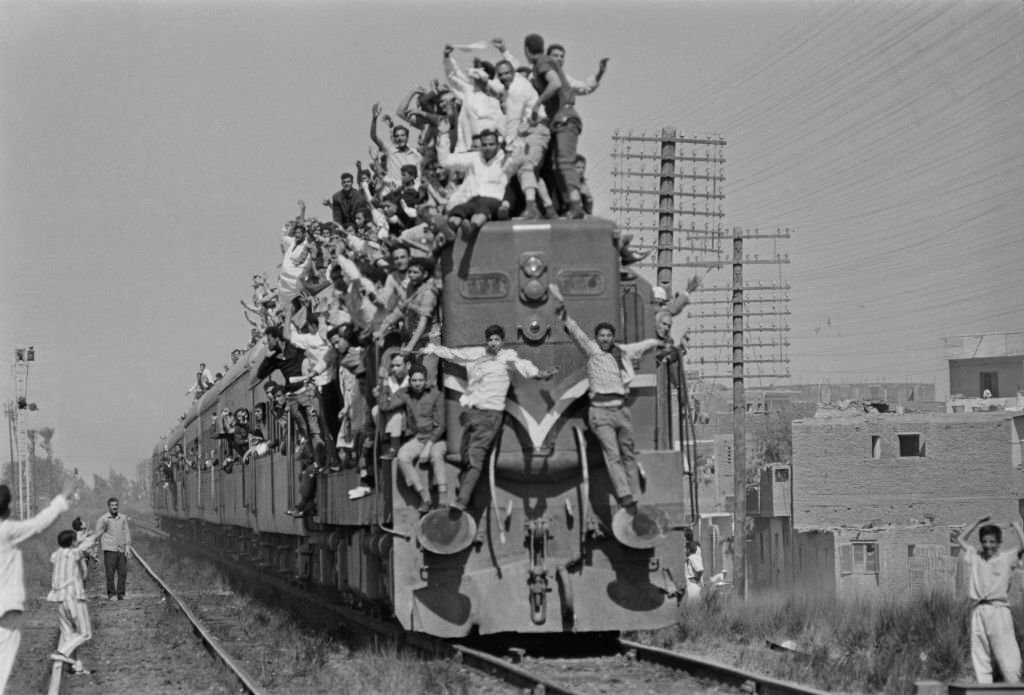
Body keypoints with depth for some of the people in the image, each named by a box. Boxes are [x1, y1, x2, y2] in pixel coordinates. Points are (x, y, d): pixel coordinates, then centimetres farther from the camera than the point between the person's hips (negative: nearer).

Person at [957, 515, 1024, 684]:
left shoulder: (1007, 558, 4)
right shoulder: (975, 557, 16)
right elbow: (960, 539, 27)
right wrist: (978, 523, 21)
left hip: (998, 609, -4)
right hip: (977, 611, 5)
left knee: (1006, 654, -9)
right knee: (979, 656, 3)